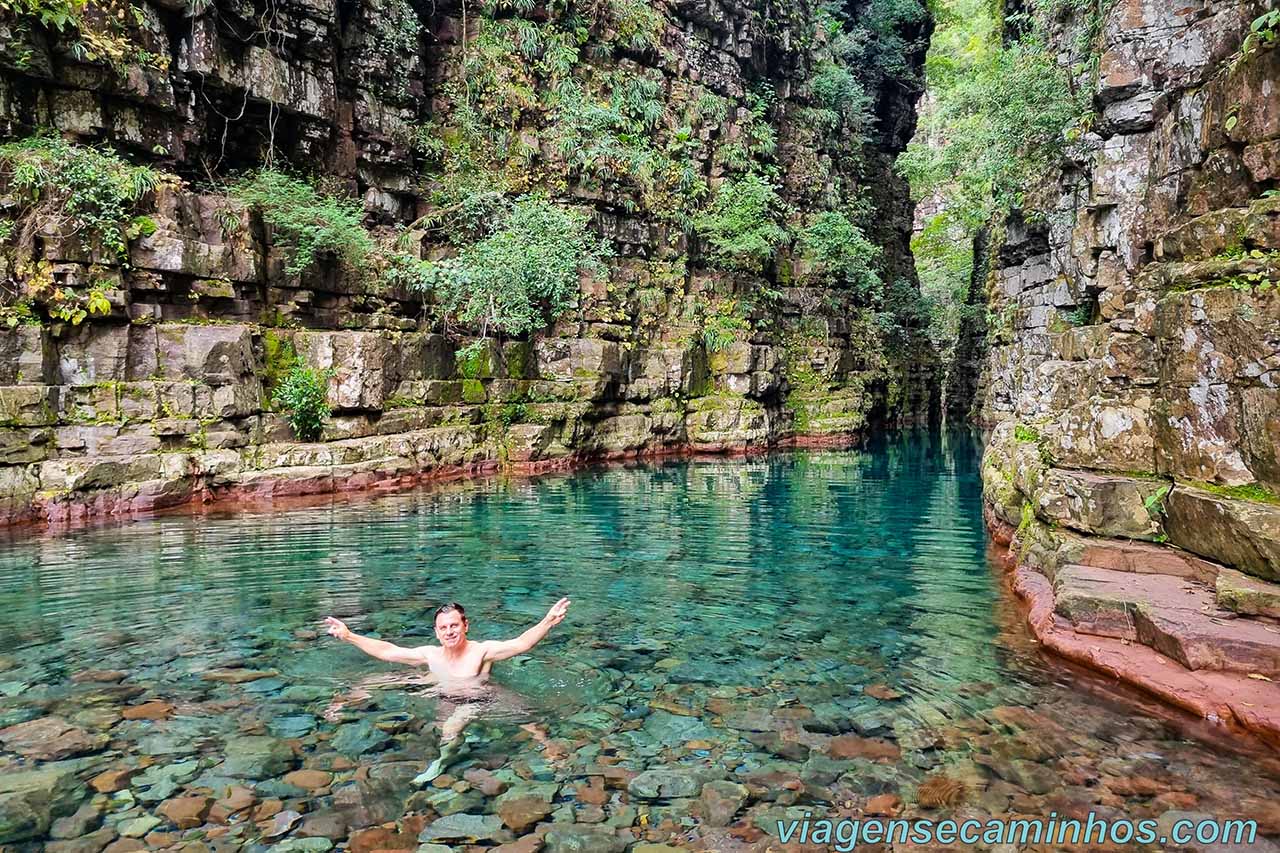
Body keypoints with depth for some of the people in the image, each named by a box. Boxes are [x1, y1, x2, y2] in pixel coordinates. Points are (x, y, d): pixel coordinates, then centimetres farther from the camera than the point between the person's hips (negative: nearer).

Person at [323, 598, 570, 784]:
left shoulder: (482, 650, -17)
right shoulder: (431, 654, -2)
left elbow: (521, 643, -32)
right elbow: (387, 651, 4)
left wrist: (547, 623, -50)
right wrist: (349, 636, 0)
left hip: (475, 702, -7)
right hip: (445, 701, 7)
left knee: (449, 730, -26)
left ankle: (442, 762, -1)